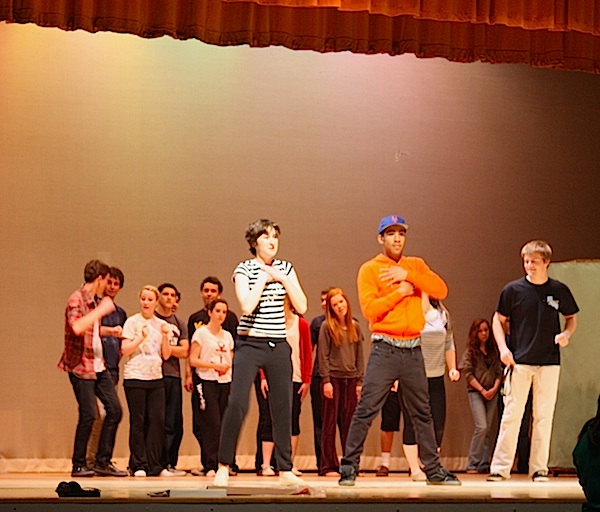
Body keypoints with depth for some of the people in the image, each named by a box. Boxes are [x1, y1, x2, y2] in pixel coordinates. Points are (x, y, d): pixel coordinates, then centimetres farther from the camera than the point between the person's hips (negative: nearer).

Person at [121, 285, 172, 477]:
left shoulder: (161, 325, 13)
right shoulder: (133, 322, 2)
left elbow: (166, 355, 10)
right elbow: (124, 350, -6)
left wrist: (165, 336, -5)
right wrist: (142, 338, -17)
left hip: (156, 377, 4)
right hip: (135, 377, -4)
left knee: (157, 420, -1)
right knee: (138, 422, -2)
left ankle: (154, 465, 5)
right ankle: (138, 465, 4)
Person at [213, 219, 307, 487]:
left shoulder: (285, 268, 9)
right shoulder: (244, 269, -3)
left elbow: (301, 306, 0)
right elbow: (247, 305, -19)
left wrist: (282, 279, -7)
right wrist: (264, 278, -11)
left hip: (278, 346, 4)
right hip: (249, 344, -4)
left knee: (283, 408, 4)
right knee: (237, 403, -13)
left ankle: (285, 471, 12)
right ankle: (223, 467, -4)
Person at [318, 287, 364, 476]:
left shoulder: (355, 326, 10)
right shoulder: (327, 326, -2)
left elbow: (360, 355, 12)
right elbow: (323, 356, -5)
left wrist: (359, 381, 6)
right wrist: (326, 380, -11)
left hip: (351, 378, 4)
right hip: (333, 378, -4)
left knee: (350, 424, 5)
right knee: (330, 423, 0)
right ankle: (328, 466, 3)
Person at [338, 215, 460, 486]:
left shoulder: (415, 265, 13)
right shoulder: (370, 269, 2)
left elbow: (441, 291, -3)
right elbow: (369, 309, -11)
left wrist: (408, 275, -11)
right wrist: (401, 291, -11)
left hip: (413, 349, 4)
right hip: (385, 348, -4)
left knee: (422, 413, 10)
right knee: (366, 410, -7)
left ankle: (433, 469, 16)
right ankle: (349, 467, -1)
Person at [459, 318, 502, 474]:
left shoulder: (493, 351, 13)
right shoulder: (470, 351, 2)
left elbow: (499, 372, 11)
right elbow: (467, 373, -4)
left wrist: (495, 388, -6)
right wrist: (482, 390, -10)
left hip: (492, 393, 4)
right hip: (475, 392, -4)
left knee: (488, 430, 2)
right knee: (482, 427, -16)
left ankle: (484, 465, 5)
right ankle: (472, 464, -8)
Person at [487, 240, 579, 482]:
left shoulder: (560, 291, 4)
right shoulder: (513, 290, -1)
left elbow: (572, 317, 17)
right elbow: (498, 320, 7)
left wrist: (566, 333, -4)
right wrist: (503, 348, -6)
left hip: (549, 363, 1)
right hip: (519, 362, -1)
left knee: (544, 416, 4)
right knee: (511, 415, -3)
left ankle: (539, 469, 11)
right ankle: (500, 467, 3)